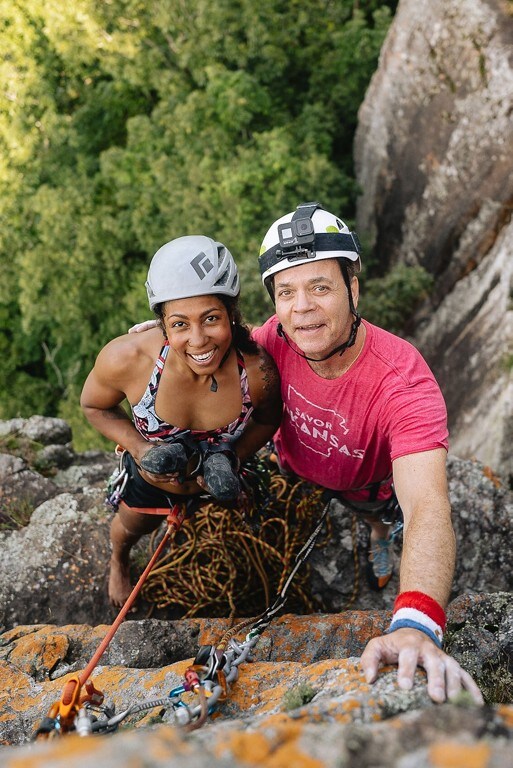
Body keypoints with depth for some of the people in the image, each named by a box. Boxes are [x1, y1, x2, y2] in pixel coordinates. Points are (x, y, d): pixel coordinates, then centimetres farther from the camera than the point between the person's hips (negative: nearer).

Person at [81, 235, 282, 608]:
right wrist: (139, 446, -31)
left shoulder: (258, 372, -38)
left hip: (213, 479, 0)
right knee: (134, 526, 33)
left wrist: (233, 458, -29)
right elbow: (94, 406, -16)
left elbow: (267, 421, -13)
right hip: (150, 471, 0)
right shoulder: (125, 360, -40)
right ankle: (119, 563, 69)